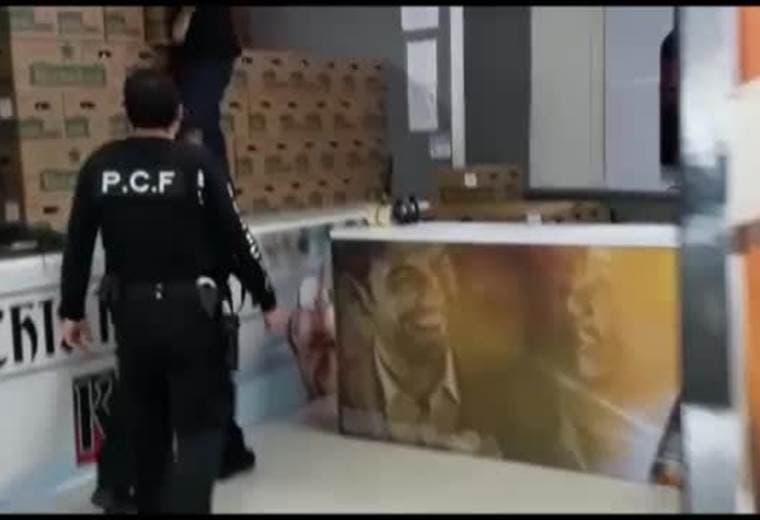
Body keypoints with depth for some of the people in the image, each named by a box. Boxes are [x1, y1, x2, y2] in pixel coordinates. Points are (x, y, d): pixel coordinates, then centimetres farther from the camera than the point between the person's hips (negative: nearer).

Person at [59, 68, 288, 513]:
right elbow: (236, 238, -8)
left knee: (146, 422, 20)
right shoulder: (197, 163, -10)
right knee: (203, 421, 4)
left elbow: (78, 246, 5)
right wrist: (268, 301, 3)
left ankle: (152, 505, 36)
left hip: (131, 310, 5)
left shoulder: (100, 167, 0)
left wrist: (72, 311, 16)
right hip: (190, 309, -4)